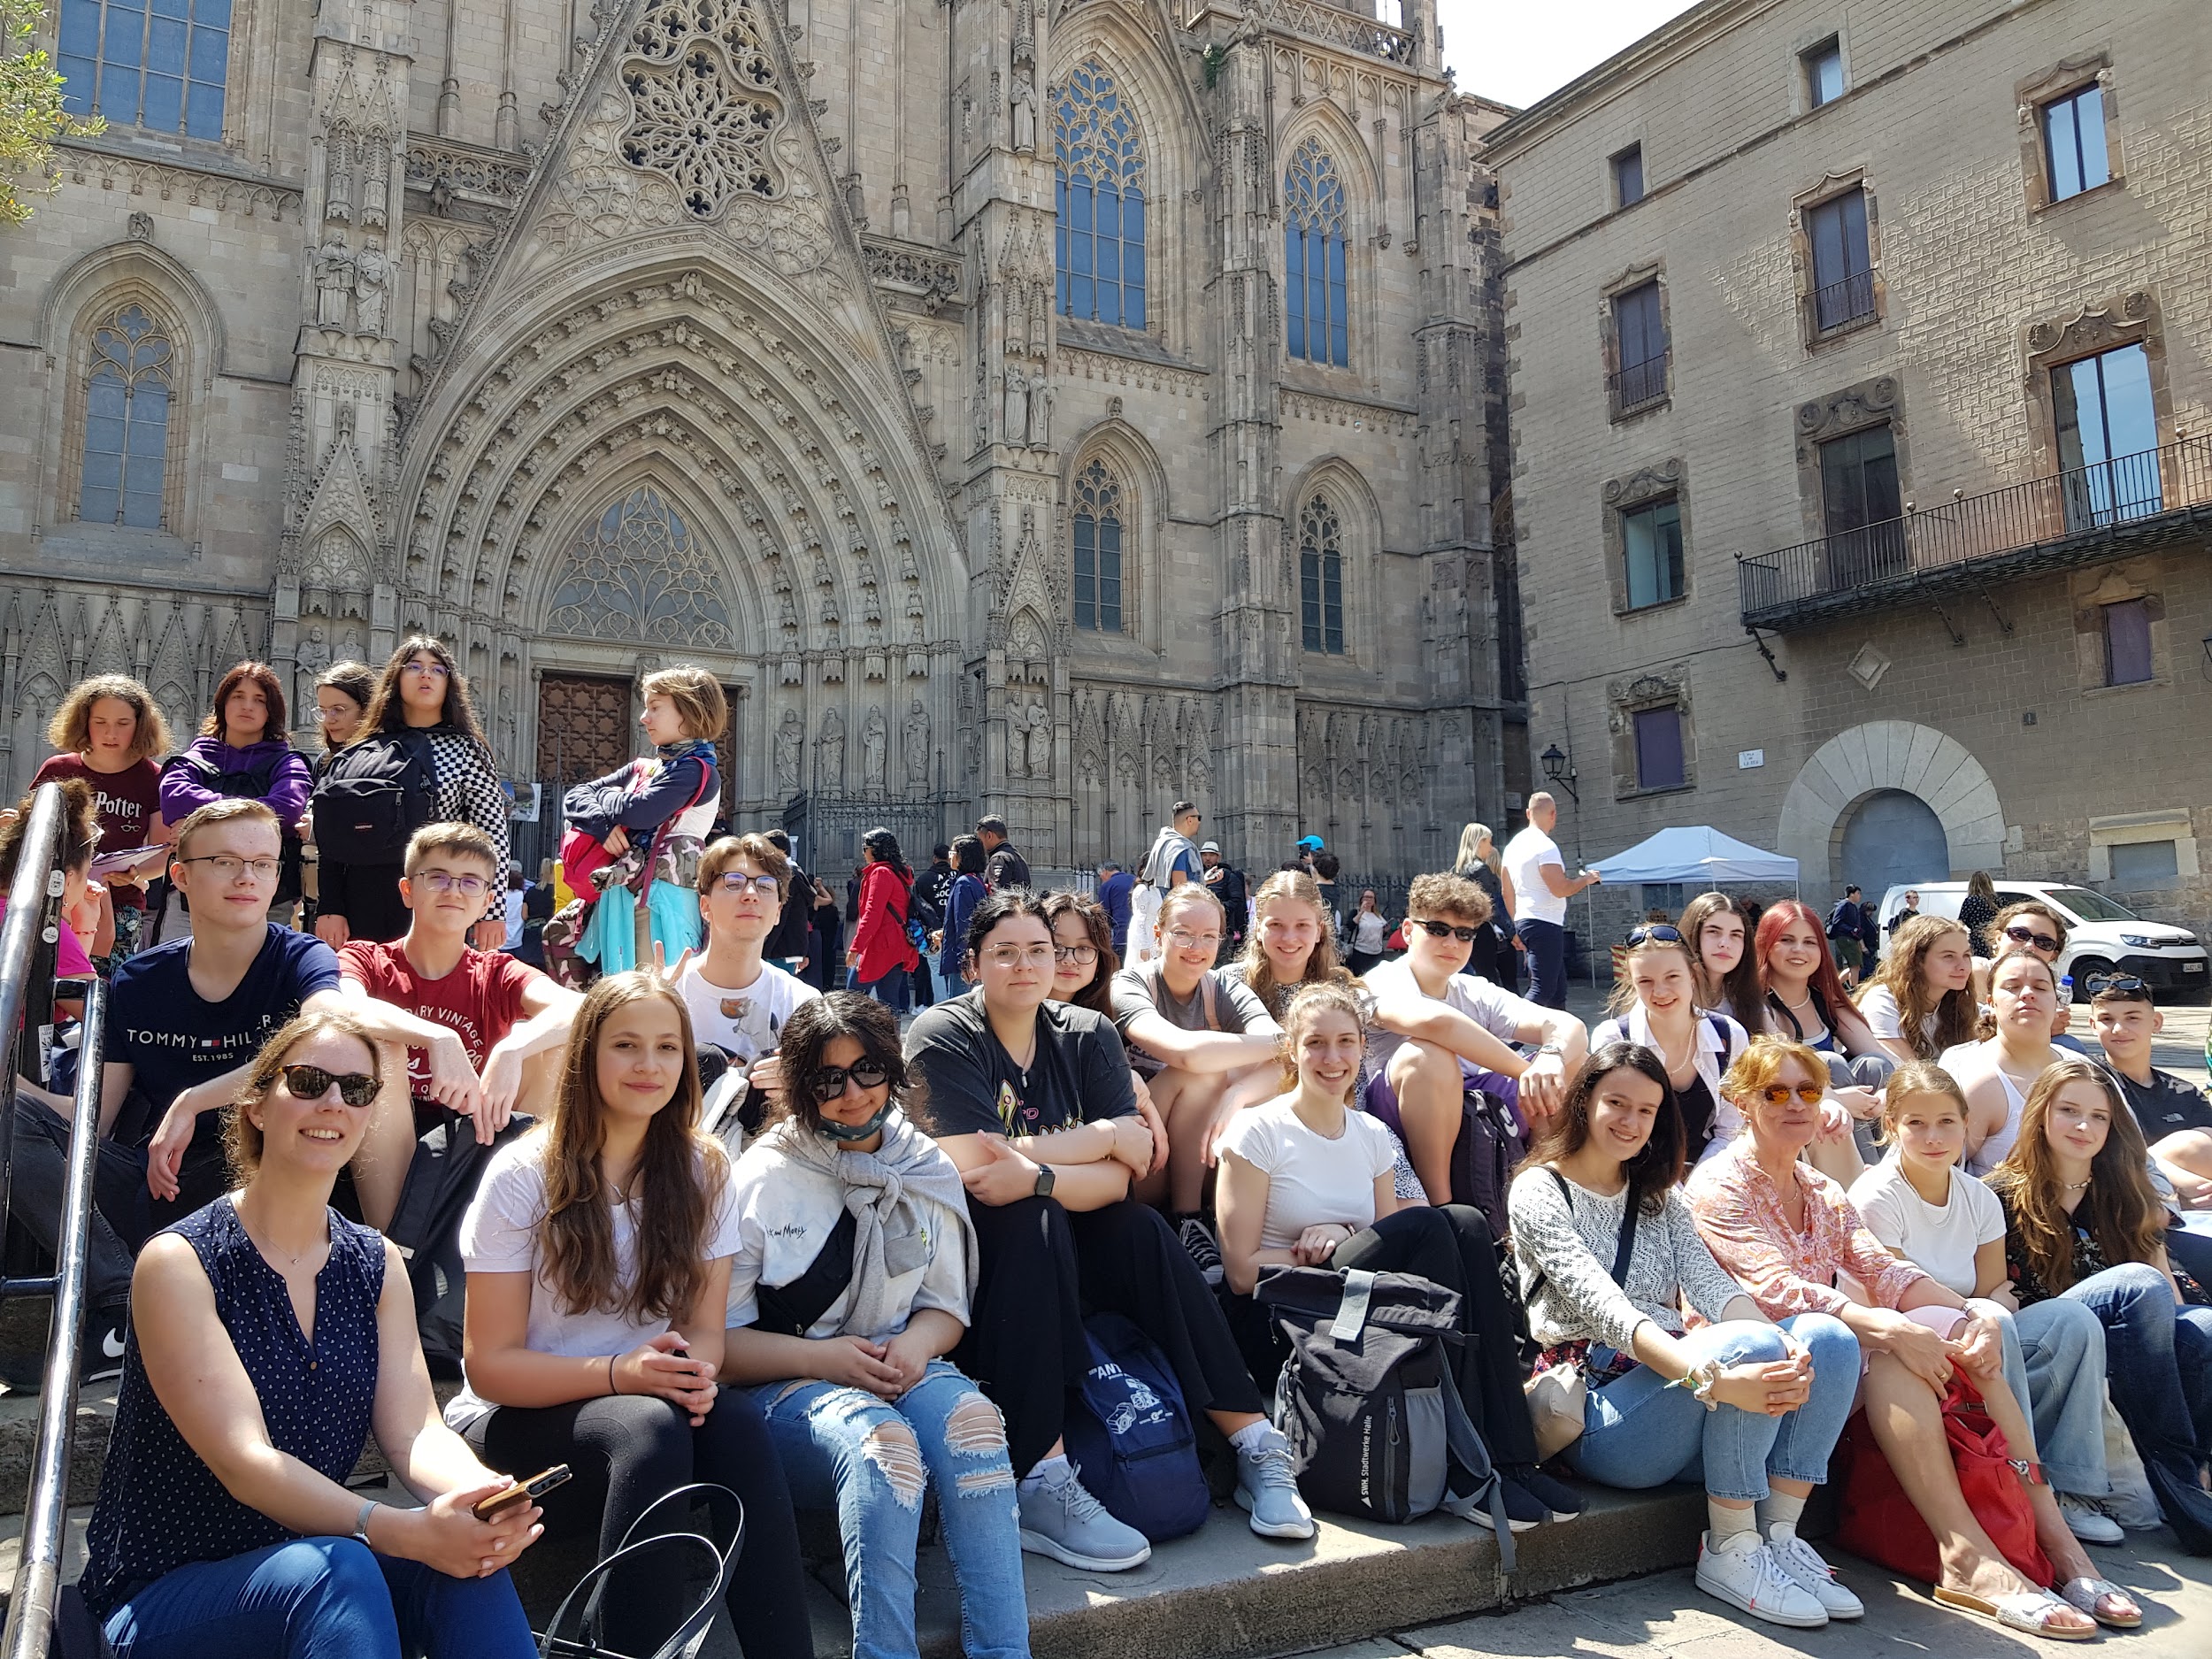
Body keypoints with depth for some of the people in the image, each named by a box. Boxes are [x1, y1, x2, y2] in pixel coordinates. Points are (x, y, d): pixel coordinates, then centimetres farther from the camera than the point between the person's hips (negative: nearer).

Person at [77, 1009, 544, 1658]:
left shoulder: (378, 1265, 4)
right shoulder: (179, 1262, -12)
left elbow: (415, 1431, -6)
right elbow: (244, 1462, -21)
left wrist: (484, 1494, -29)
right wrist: (403, 1532, -34)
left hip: (312, 1567, 4)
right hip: (166, 1593, -4)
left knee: (468, 1559, -26)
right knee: (334, 1567, -34)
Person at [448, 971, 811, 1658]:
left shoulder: (703, 1170, 2)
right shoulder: (523, 1176, -9)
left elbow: (704, 1329, 4)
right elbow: (490, 1365, -9)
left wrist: (692, 1369, -21)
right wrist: (619, 1373, -25)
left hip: (647, 1409, 3)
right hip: (517, 1419, -3)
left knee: (736, 1420, -31)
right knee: (651, 1426, -35)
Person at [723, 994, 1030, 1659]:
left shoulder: (928, 1168, 7)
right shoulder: (762, 1178, -4)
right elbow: (720, 1341, -5)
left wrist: (918, 1343, -11)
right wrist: (823, 1359, -19)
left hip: (898, 1370, 3)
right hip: (786, 1384, -3)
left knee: (970, 1415, -31)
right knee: (881, 1437, -36)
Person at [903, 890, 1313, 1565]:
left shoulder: (1087, 1034, 0)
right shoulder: (944, 1036, -12)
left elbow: (1117, 1180, -11)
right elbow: (978, 1168, -25)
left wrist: (1035, 1174, -30)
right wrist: (1108, 1135, -17)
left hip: (1063, 1252, 4)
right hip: (962, 1247, -4)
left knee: (1143, 1233, -22)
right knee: (1032, 1224, -32)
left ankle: (1255, 1445, -16)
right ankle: (1042, 1488, -34)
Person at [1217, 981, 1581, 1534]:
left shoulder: (1372, 1136, 12)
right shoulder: (1258, 1131, -6)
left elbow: (1394, 1256, 8)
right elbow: (1242, 1270, -10)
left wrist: (1343, 1237, -12)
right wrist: (1333, 1257, -13)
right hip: (1278, 1331, -5)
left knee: (1466, 1224, -20)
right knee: (1424, 1225, -26)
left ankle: (1508, 1457, -24)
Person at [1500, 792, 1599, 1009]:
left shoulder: (1513, 845, 14)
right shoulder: (1545, 846, -13)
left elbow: (1507, 892, 18)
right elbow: (1561, 889, -19)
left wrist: (1517, 927, 25)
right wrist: (1586, 879, -1)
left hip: (1523, 921, 10)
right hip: (1545, 925, -9)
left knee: (1557, 989, 15)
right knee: (1541, 990, -11)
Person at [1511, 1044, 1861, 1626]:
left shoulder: (1661, 1197, 20)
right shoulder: (1539, 1192, -3)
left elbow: (1711, 1283, 1)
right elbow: (1602, 1306, -19)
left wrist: (1782, 1348, -22)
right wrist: (1711, 1376, -35)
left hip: (1674, 1382, 7)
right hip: (1598, 1410, -7)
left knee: (1828, 1336, -15)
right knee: (1749, 1343, -31)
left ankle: (1780, 1535, -12)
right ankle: (1730, 1553, -16)